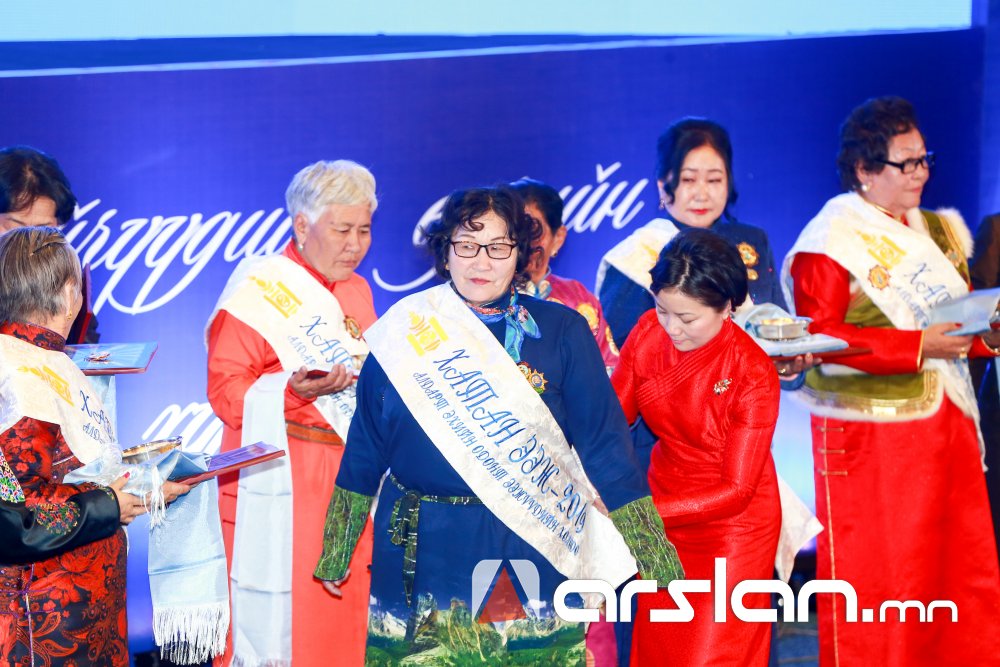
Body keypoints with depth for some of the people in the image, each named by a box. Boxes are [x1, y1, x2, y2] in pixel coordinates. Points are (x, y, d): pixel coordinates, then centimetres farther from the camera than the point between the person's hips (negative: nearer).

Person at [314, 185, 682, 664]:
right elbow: (366, 445, 8)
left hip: (532, 549, -1)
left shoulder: (562, 332, -1)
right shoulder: (404, 330, 2)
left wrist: (652, 552, -4)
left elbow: (603, 444, -1)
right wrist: (335, 551, 11)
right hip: (422, 550, 1)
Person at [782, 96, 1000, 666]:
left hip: (946, 427, 7)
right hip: (869, 441, -7)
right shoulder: (831, 241, -9)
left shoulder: (938, 231, 14)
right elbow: (816, 339, -18)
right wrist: (916, 347, -21)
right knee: (874, 582, -1)